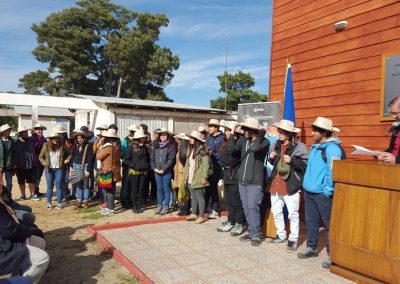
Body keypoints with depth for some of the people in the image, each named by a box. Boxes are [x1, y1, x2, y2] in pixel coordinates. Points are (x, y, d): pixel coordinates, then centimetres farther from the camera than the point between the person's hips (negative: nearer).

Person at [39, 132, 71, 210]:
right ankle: (49, 203, 15)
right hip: (49, 169, 0)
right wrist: (44, 162, -8)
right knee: (50, 186, 7)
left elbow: (69, 154, 11)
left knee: (59, 186, 5)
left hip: (59, 169, 0)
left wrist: (67, 159, -6)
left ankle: (59, 203, 12)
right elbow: (40, 156, 9)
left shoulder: (62, 147, 0)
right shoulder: (46, 146, 0)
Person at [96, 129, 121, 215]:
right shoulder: (116, 146, 3)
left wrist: (101, 146, -1)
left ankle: (110, 209, 6)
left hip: (108, 171, -8)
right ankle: (108, 207, 25)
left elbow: (98, 156, -13)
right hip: (114, 171, 8)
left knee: (108, 190, 0)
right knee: (110, 190, 15)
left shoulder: (108, 147, -21)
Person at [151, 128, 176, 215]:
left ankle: (166, 206, 11)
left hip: (166, 171, -4)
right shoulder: (156, 146, 11)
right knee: (159, 189, 12)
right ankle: (159, 205, 21)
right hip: (157, 171, 5)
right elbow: (152, 157, 9)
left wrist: (163, 169, -14)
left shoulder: (171, 146, -4)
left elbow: (171, 159, -11)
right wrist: (154, 168, -4)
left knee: (166, 189, 3)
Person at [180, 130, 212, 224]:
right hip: (190, 178, 8)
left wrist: (204, 177, -21)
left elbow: (206, 165, -16)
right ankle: (194, 214, 26)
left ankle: (201, 216, 8)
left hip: (198, 179, -8)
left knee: (200, 197, 0)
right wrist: (185, 175, 17)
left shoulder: (202, 150, -12)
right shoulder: (190, 149, 15)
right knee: (193, 197, 15)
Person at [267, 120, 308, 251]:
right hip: (275, 184, 7)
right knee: (276, 212, 16)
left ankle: (293, 239, 17)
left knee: (293, 214, 2)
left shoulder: (299, 146, -11)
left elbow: (306, 165, -12)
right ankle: (281, 236, 33)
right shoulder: (277, 144, 12)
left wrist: (292, 160, -23)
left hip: (290, 185, -7)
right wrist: (271, 158, 3)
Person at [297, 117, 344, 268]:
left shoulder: (332, 148, -16)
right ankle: (311, 247, 31)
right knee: (311, 221, 17)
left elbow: (333, 172, -20)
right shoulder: (315, 146, 12)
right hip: (309, 191, 9)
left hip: (322, 194, -8)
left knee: (329, 224, 3)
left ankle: (332, 254, 13)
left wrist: (327, 191, -18)